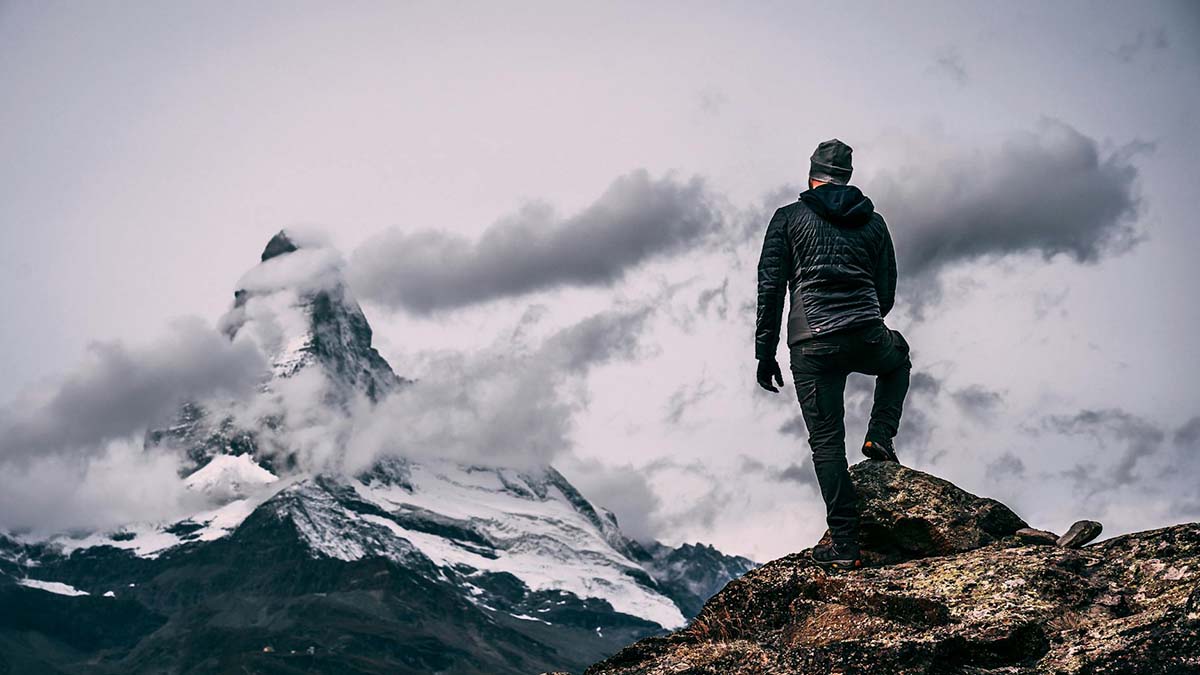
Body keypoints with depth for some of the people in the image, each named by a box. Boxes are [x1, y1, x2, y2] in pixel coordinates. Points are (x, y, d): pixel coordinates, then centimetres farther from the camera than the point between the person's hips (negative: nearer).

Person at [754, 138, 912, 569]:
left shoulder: (788, 218, 9)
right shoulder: (873, 221, 16)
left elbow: (770, 288, 1)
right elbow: (887, 295, 16)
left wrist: (765, 352, 5)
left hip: (811, 344, -1)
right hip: (867, 338, 2)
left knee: (826, 442, 5)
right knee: (898, 357, 37)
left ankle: (844, 545, 1)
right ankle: (880, 436, 19)